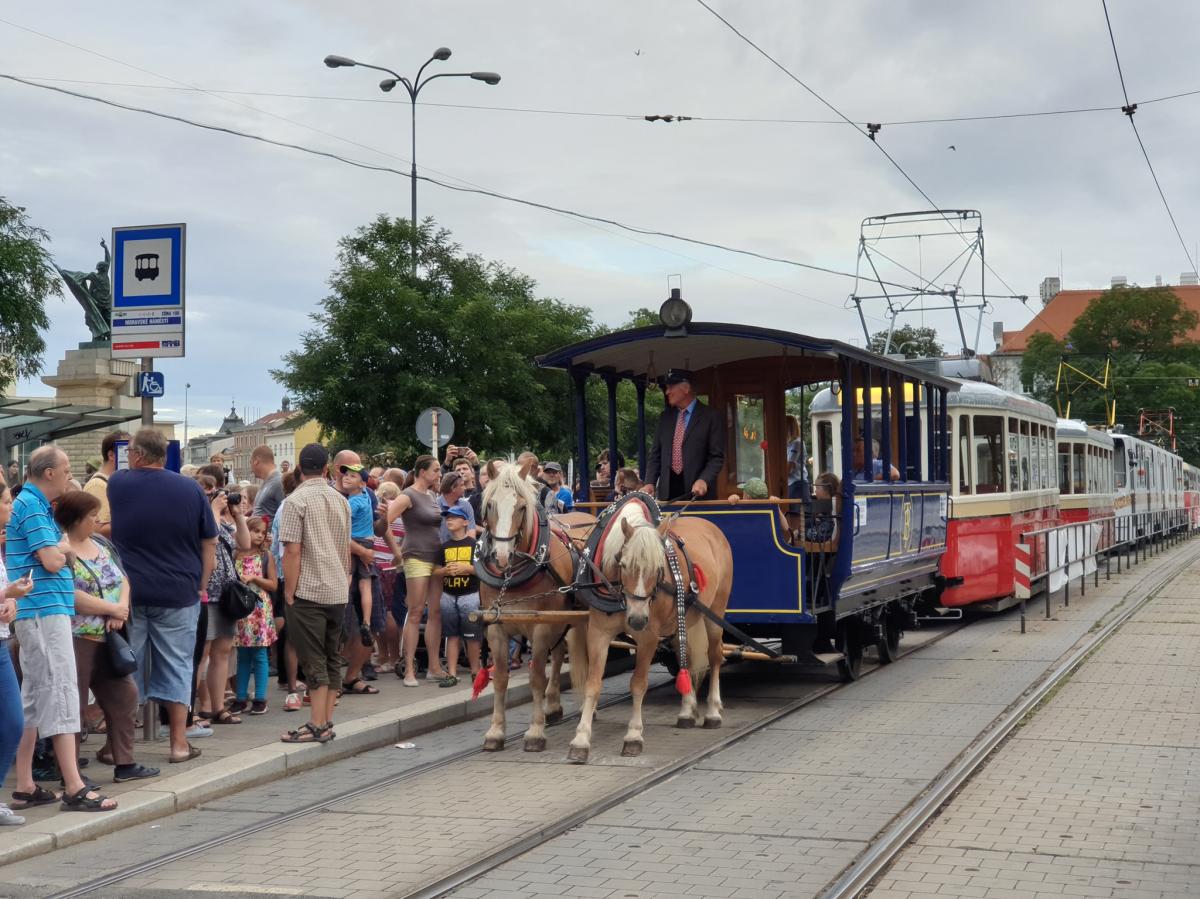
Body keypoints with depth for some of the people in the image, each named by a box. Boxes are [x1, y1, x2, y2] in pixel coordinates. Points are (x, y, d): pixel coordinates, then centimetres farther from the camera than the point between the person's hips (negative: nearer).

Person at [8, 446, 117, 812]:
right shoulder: (32, 507, -12)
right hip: (46, 611, -10)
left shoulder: (36, 506, 19)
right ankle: (74, 789, -11)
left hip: (40, 612, 10)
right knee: (61, 694, -11)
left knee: (34, 698, 11)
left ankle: (25, 787, 14)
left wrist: (61, 550, -3)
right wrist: (62, 548, 1)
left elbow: (65, 557, 17)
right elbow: (52, 561, -18)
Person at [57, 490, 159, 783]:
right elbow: (72, 597, -21)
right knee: (74, 705, -1)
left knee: (123, 696, 10)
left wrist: (122, 608, -9)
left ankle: (124, 763, 18)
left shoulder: (101, 543, 12)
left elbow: (122, 580, 11)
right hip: (77, 639, -8)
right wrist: (113, 609, -12)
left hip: (108, 638, 8)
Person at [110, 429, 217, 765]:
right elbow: (209, 545, 1)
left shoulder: (117, 484, -1)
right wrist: (199, 587, 8)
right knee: (176, 666, 8)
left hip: (127, 593, 0)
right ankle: (179, 742, 9)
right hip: (178, 593, 0)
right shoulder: (190, 489, -2)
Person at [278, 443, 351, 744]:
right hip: (337, 592, 6)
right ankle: (327, 721, 14)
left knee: (314, 660, -4)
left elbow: (292, 551, -13)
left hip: (308, 592, -6)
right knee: (332, 657, 11)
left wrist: (289, 592, -7)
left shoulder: (297, 500, -9)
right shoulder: (341, 500, 10)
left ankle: (318, 726, -3)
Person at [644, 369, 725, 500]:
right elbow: (656, 454, 14)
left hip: (698, 494, -4)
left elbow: (717, 457, -7)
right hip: (667, 491, 4)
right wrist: (650, 483, -1)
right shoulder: (666, 417, 13)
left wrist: (704, 480, -22)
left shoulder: (711, 416, -3)